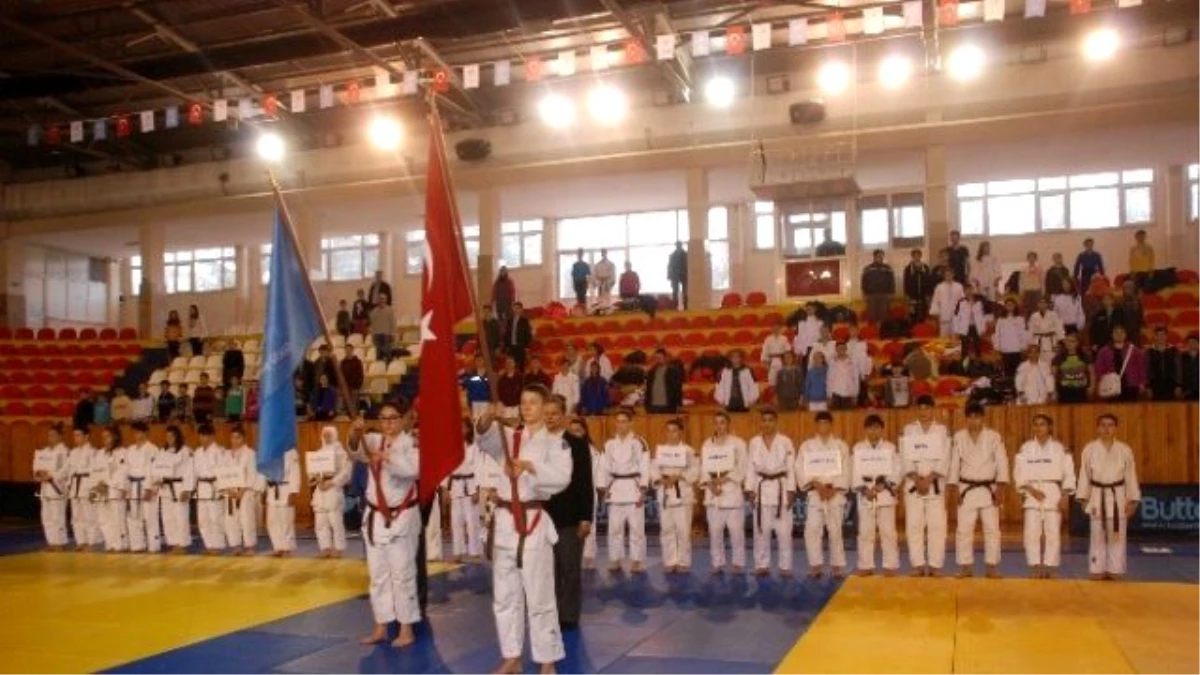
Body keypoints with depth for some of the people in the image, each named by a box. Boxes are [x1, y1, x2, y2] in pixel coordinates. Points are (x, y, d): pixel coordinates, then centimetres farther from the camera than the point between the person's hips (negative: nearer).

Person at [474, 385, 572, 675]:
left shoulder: (555, 443, 0)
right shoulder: (508, 437, 11)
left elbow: (561, 477, -18)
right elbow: (484, 438, -11)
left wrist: (530, 466, -32)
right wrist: (488, 419, -33)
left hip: (534, 523, -4)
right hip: (504, 521, 5)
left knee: (539, 596, -1)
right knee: (505, 595, 12)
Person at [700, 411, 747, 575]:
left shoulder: (738, 443, -1)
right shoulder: (707, 444, 11)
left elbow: (741, 469, -6)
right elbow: (703, 468, 7)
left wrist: (724, 479, -15)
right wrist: (709, 484, -10)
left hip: (732, 490, -3)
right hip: (712, 493, 3)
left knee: (736, 530, -4)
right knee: (714, 531, 6)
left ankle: (738, 563, 8)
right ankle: (717, 563, 16)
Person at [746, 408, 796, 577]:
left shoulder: (786, 442, 0)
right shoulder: (754, 443, 5)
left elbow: (791, 468, -1)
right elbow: (750, 468, 5)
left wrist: (791, 491, -6)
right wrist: (750, 489, -1)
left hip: (781, 488, -2)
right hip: (761, 488, 2)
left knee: (784, 530, -1)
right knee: (761, 529, 6)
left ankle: (785, 566, 9)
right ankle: (762, 565, 16)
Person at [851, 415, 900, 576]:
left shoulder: (890, 447, 3)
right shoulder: (858, 448, 4)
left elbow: (896, 472, -2)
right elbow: (854, 473, 0)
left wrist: (883, 485, -16)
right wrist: (864, 490, -13)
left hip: (886, 494, -1)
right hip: (865, 496, 1)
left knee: (888, 531, 0)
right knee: (865, 532, 4)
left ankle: (890, 566, 7)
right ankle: (866, 566, 12)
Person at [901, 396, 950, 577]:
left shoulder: (942, 430, 4)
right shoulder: (908, 430, 5)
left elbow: (944, 460, -4)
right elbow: (905, 458, -2)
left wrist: (928, 480, -14)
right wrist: (917, 480, -14)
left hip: (935, 484, 0)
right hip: (913, 484, 0)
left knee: (937, 525, -2)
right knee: (914, 525, 0)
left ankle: (935, 565, 6)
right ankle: (918, 565, 8)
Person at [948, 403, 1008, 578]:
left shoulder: (994, 437, -1)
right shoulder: (959, 437, 2)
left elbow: (1002, 462, -3)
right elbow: (954, 463, 3)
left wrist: (1000, 487, -10)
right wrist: (953, 488, -2)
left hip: (988, 489, 0)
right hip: (966, 489, 1)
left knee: (992, 529, 2)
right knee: (964, 529, 1)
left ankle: (992, 566, 12)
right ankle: (965, 566, 10)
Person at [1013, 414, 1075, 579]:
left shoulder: (1059, 448, 3)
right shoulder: (1025, 448, 4)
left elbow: (1068, 474, 3)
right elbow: (1019, 473, 1)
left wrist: (1065, 497, -4)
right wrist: (1031, 490, -12)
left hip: (1053, 493, 0)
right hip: (1032, 494, 0)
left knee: (1053, 533, -1)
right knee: (1032, 533, -4)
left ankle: (1049, 567, 8)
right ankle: (1035, 567, 3)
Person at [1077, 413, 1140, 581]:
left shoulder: (1125, 450, 0)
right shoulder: (1089, 449, -2)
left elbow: (1130, 476, 4)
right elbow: (1084, 475, 1)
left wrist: (1132, 501, 1)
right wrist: (1084, 499, -2)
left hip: (1118, 497, 1)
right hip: (1097, 496, -1)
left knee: (1117, 536, 5)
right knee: (1097, 536, 3)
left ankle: (1114, 571, 14)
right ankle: (1097, 571, 10)